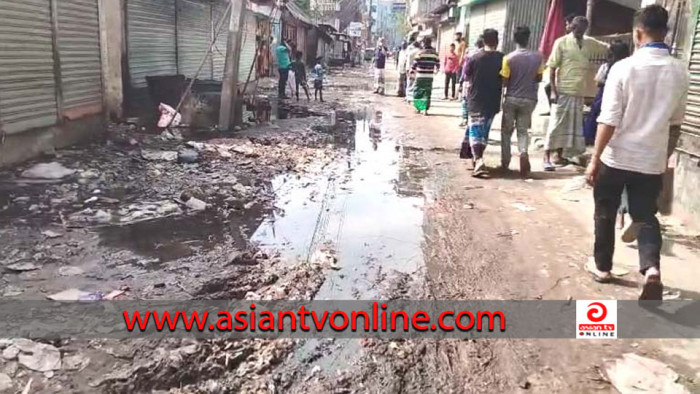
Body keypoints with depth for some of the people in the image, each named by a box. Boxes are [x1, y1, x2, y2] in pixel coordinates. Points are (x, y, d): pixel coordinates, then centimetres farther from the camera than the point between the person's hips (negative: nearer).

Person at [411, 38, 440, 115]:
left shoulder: (420, 53, -7)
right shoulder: (435, 53, 2)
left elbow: (415, 64, -6)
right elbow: (438, 64, 10)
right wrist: (436, 69, 31)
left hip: (420, 76, -2)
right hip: (429, 77, 2)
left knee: (417, 92, 11)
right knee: (428, 93, 6)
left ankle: (418, 108, 13)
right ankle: (426, 110, 1)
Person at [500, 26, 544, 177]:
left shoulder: (509, 58, -12)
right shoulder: (537, 57, -2)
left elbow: (504, 82, -9)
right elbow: (539, 79, 6)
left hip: (511, 98, -2)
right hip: (529, 99, 2)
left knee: (506, 130, 12)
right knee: (523, 130, 11)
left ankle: (505, 161, 16)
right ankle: (523, 152, -17)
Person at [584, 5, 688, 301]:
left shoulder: (624, 68, -14)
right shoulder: (679, 71, 1)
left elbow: (609, 120, -16)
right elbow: (676, 122, 11)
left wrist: (595, 158, -9)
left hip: (617, 157, -3)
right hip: (652, 160, 3)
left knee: (605, 214, 15)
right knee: (646, 216, 12)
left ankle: (602, 266, 27)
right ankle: (652, 267, -10)